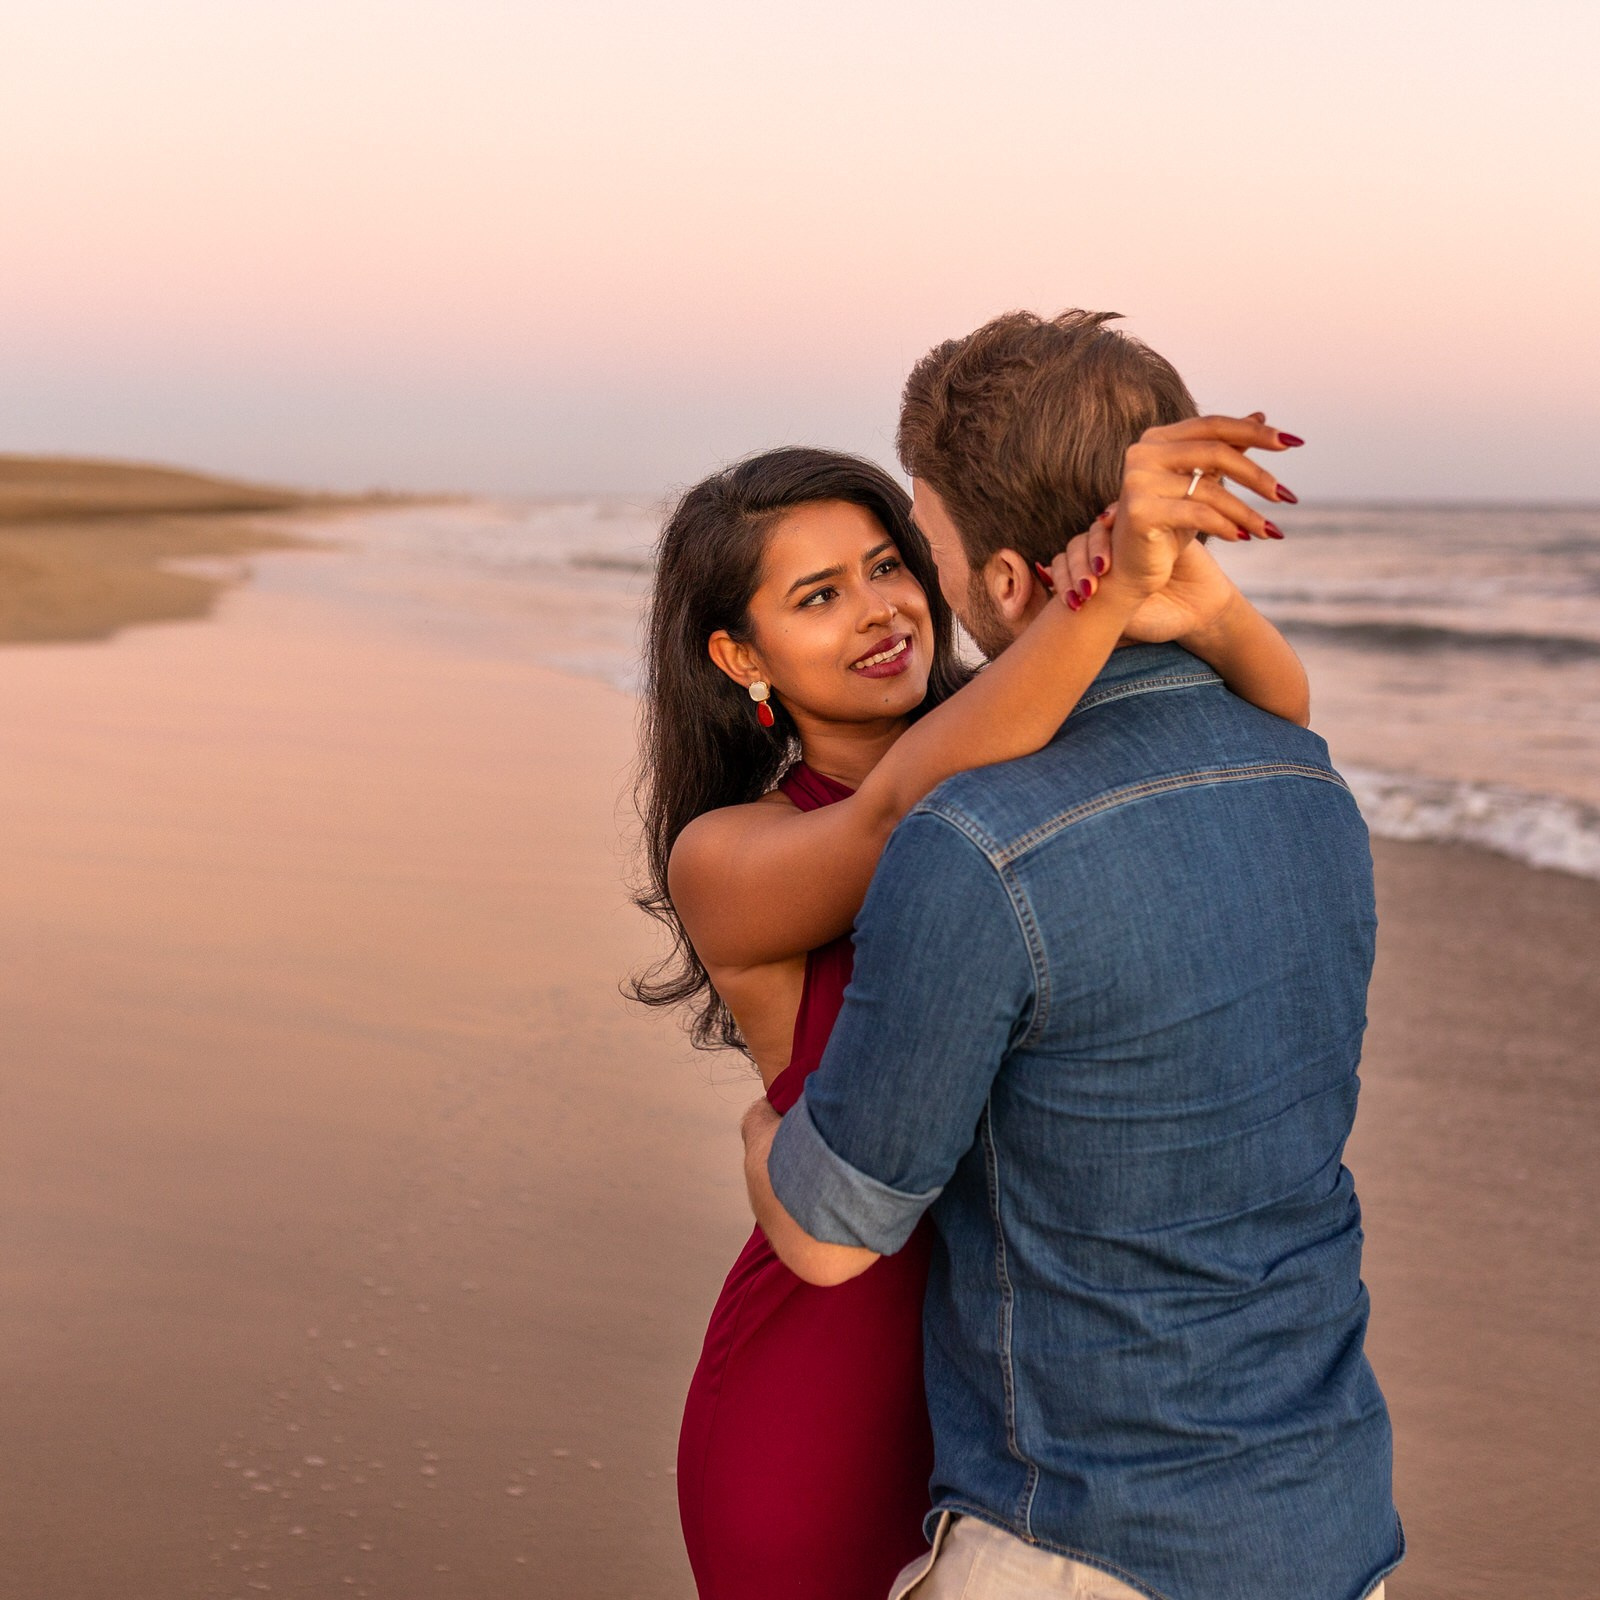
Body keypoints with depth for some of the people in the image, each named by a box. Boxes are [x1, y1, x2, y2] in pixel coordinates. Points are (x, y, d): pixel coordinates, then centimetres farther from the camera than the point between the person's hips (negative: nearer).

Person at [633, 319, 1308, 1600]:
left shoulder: (1017, 773, 0)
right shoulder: (719, 861, -14)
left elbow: (1274, 717, -14)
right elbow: (904, 817, -34)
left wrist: (1200, 606, -39)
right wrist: (1107, 585, -49)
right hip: (828, 1409, -4)